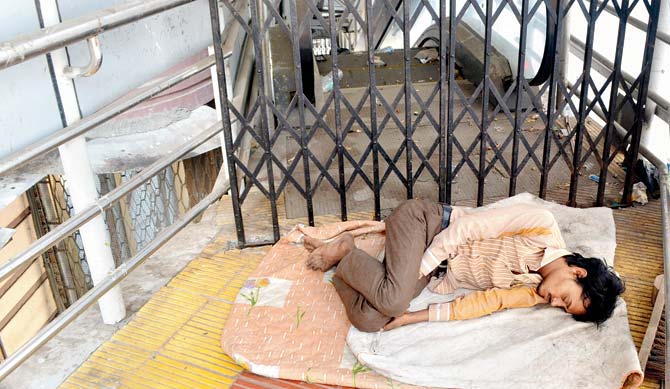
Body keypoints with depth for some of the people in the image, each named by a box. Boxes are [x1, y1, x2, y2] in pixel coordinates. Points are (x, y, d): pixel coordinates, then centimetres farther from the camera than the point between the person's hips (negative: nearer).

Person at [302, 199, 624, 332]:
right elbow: (471, 224, -19)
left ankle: (345, 259, 8)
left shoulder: (533, 292, 1)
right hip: (422, 220, -5)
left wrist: (414, 317, -12)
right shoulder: (543, 225, -19)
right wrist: (426, 261, -19)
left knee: (369, 320, -19)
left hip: (436, 277, 5)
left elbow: (485, 302, -6)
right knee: (392, 300, -32)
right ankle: (342, 252, -2)